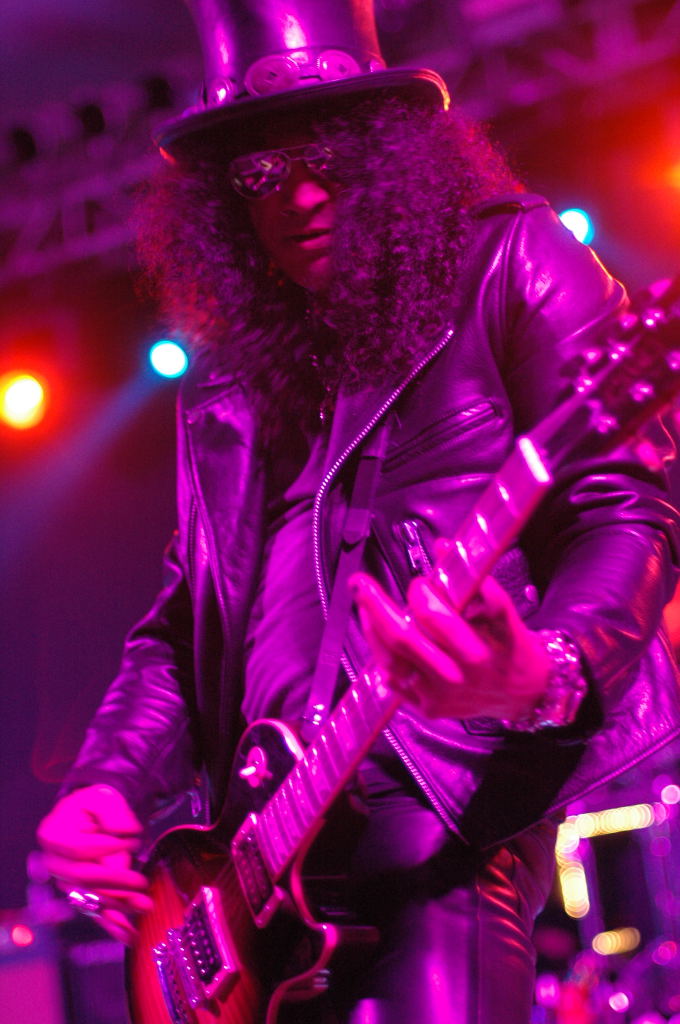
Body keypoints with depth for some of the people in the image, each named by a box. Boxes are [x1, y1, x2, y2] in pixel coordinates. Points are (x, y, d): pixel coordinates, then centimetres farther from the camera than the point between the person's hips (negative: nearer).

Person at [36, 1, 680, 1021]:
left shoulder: (507, 265, 5)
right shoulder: (230, 388, 21)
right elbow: (180, 628, 25)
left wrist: (545, 676, -27)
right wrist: (107, 785, 5)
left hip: (449, 786, -6)